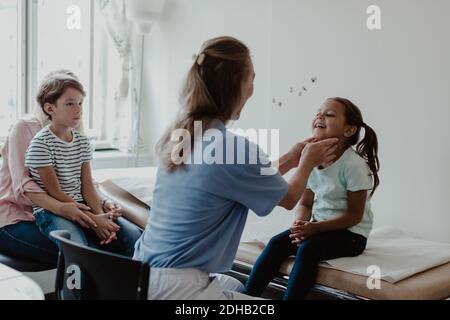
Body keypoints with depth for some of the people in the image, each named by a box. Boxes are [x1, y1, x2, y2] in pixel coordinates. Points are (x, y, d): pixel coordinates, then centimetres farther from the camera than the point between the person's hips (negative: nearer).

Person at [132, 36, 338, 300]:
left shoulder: (178, 135, 4)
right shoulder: (236, 148, -19)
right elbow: (288, 198, 2)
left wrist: (290, 160, 27)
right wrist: (308, 162, 21)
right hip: (177, 286, -8)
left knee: (235, 286, 28)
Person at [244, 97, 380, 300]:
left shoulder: (354, 165, -18)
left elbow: (354, 215, -16)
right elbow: (305, 203, 7)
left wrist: (315, 227, -23)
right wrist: (301, 224, -15)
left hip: (351, 233, -6)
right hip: (319, 226, 6)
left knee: (307, 249, -30)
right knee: (277, 243, -14)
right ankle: (246, 296, -10)